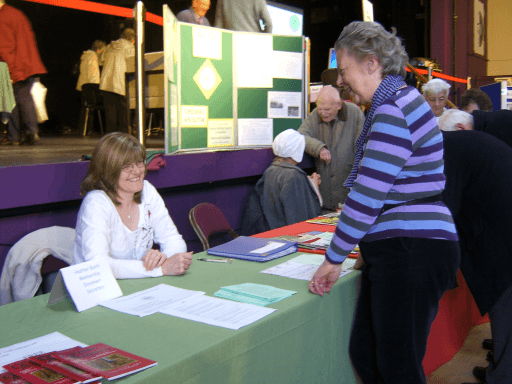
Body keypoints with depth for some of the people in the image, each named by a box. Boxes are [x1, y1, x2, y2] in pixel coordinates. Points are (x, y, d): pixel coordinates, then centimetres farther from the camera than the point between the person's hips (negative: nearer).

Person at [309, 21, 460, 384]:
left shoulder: (393, 113, -16)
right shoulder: (400, 101, 18)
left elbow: (368, 194, -19)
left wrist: (334, 259, -11)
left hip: (412, 255, -10)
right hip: (396, 252, 10)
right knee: (364, 355, 14)